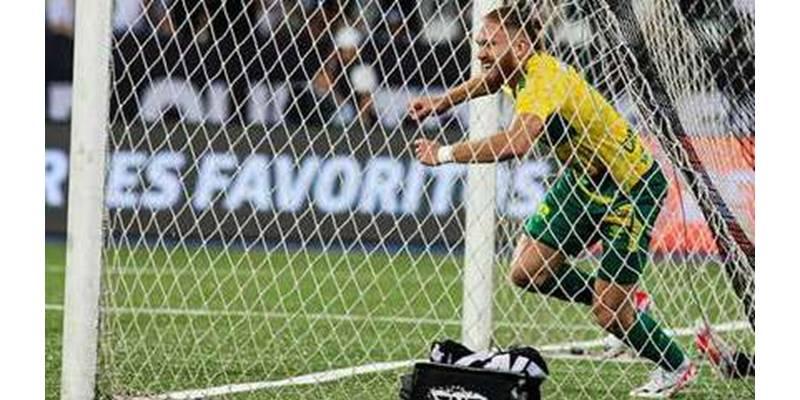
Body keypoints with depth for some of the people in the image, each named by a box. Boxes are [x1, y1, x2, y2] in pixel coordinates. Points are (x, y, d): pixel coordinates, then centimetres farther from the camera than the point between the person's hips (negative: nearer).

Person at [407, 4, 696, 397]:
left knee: (609, 315, -6)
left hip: (632, 189, -9)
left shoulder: (545, 82, -33)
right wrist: (441, 102, 5)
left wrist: (446, 154, -43)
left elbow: (516, 143, -51)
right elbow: (489, 80, 20)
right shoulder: (519, 68, -6)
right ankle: (621, 304, 23)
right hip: (581, 177, 9)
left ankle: (676, 368, 21)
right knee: (527, 272, 2)